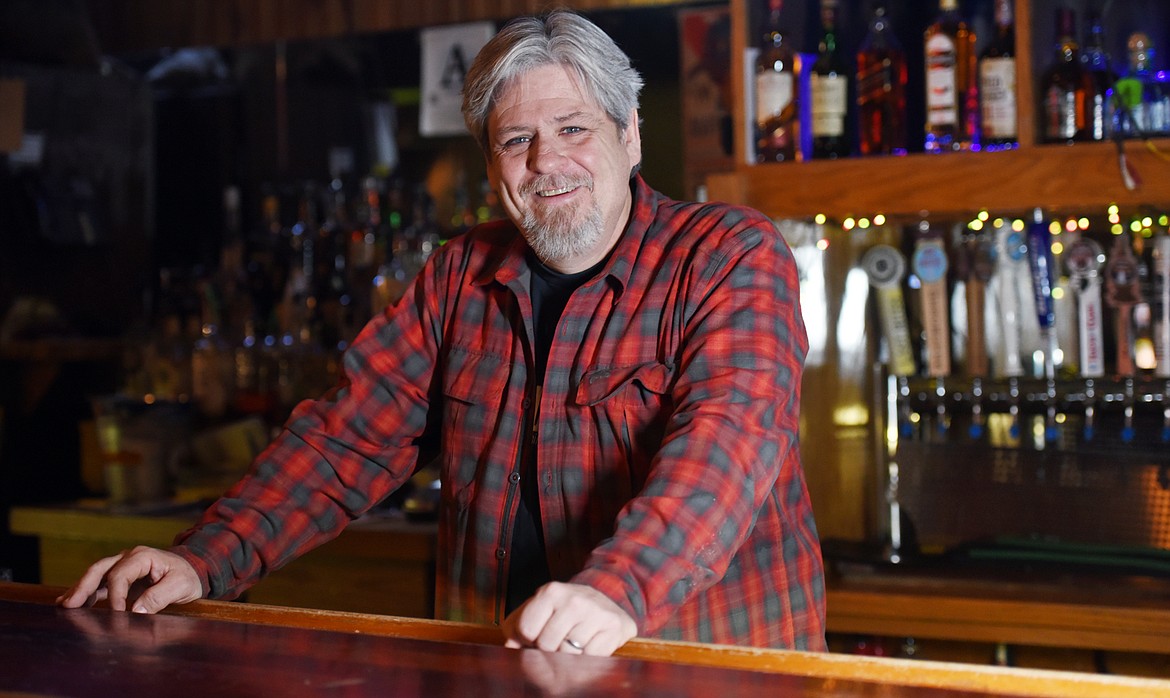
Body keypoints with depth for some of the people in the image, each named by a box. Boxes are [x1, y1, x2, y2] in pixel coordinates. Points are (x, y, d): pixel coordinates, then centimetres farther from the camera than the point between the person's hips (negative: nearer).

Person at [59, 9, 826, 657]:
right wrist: (205, 561, -6)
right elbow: (353, 435, 9)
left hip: (713, 668, -2)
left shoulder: (733, 256, -6)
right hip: (493, 667, 3)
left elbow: (731, 431, -22)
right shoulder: (462, 277, 10)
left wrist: (618, 587, -39)